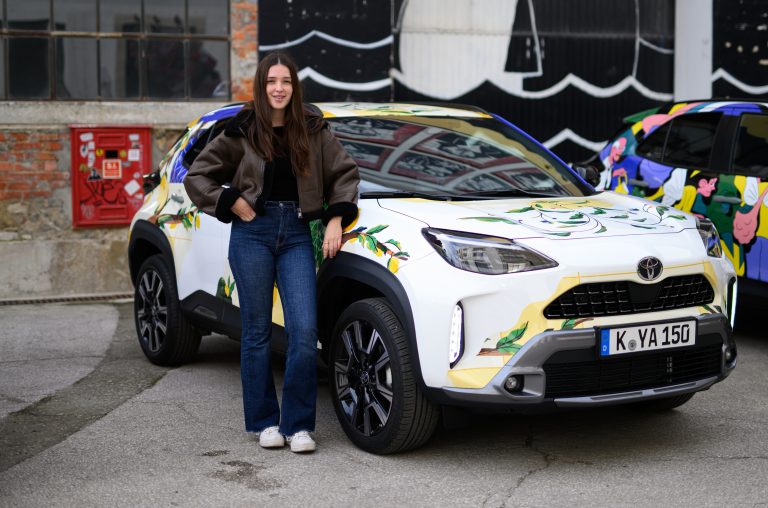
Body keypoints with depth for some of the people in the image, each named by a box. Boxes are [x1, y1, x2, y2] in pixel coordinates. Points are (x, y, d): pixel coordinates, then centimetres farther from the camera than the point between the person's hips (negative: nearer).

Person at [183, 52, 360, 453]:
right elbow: (196, 176, 7)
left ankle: (298, 424, 2)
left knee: (304, 330, -8)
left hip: (296, 233, 1)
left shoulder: (313, 129, 5)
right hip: (252, 233, -1)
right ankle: (264, 421, 16)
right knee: (257, 331, 4)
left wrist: (336, 219, 1)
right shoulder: (242, 131, 2)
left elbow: (344, 172, 12)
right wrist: (233, 204, -3)